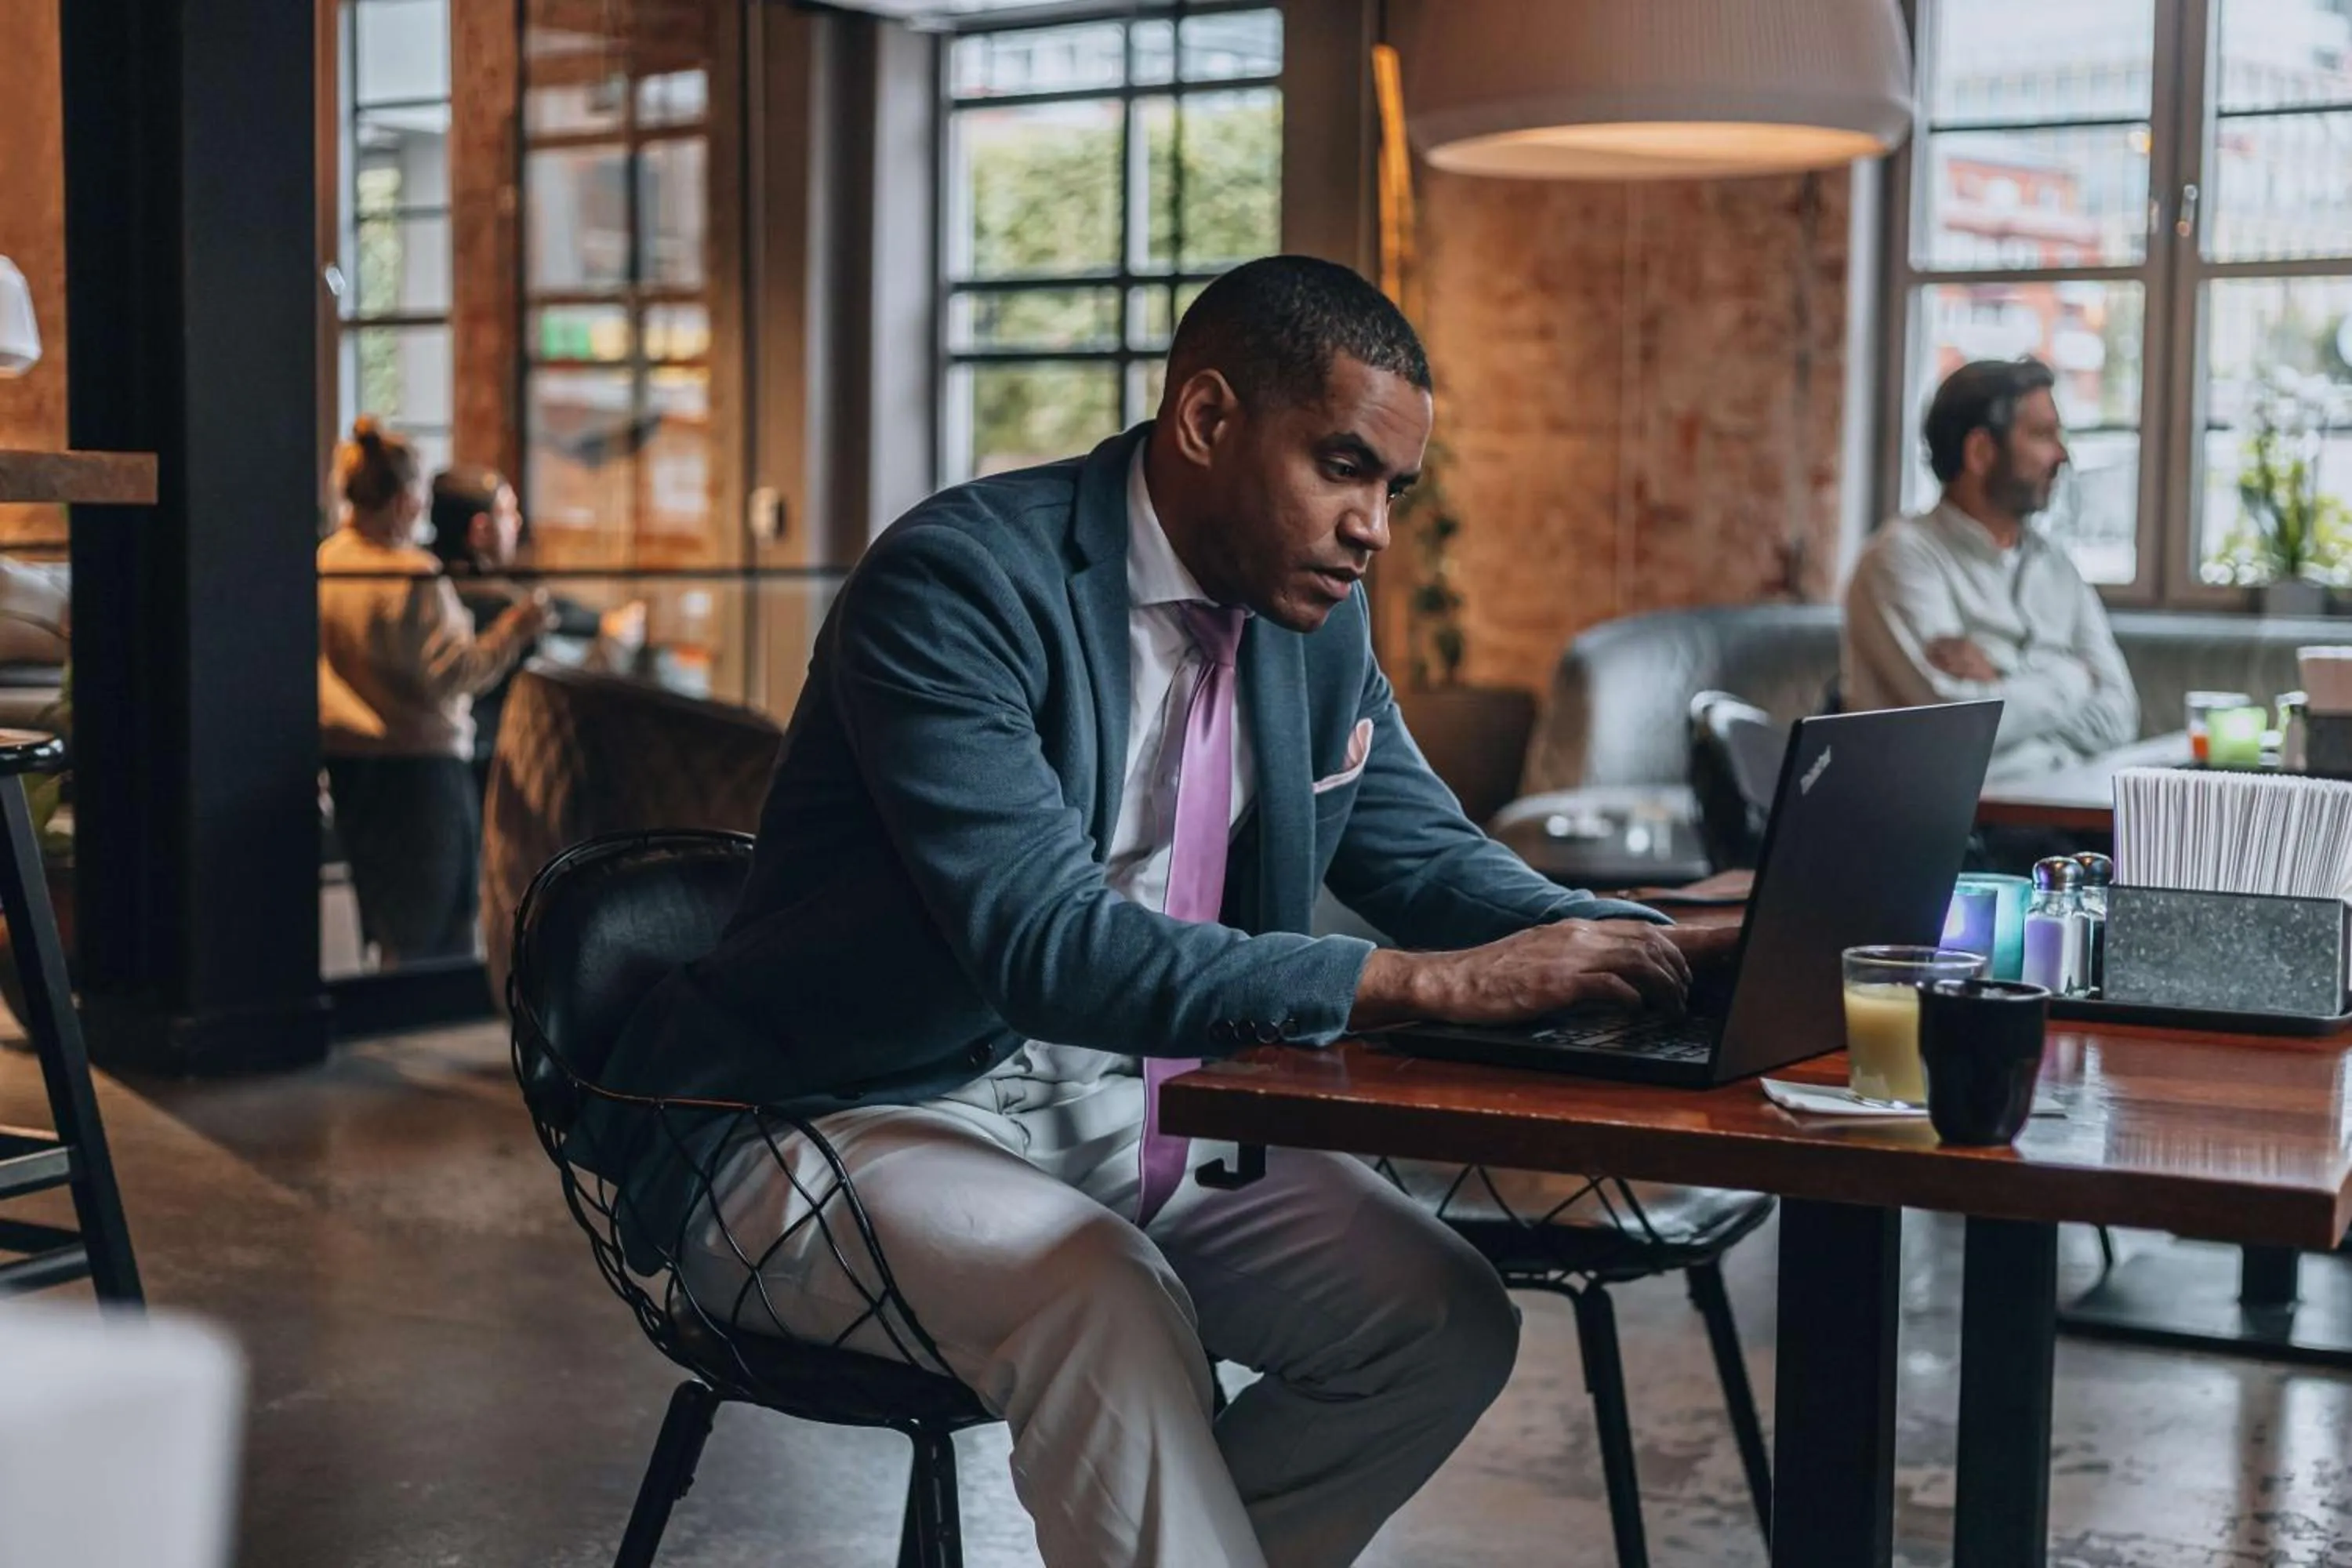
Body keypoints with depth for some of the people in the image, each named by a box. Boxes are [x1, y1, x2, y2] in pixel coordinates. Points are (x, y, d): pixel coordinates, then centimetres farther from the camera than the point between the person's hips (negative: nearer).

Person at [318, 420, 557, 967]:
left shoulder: (320, 565, 5)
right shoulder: (414, 577, -17)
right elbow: (452, 675, -17)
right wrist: (512, 630, -8)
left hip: (345, 763, 8)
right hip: (420, 766, -7)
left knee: (384, 929, 16)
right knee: (433, 937, -1)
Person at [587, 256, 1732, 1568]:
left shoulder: (1318, 617, 4)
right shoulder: (959, 580, -21)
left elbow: (1428, 857, 12)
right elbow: (1045, 943, -31)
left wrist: (1661, 951, -9)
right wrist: (1433, 983, -36)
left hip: (1128, 1108, 8)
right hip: (852, 1118, -7)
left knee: (1446, 1320, -9)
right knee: (1105, 1299, -35)